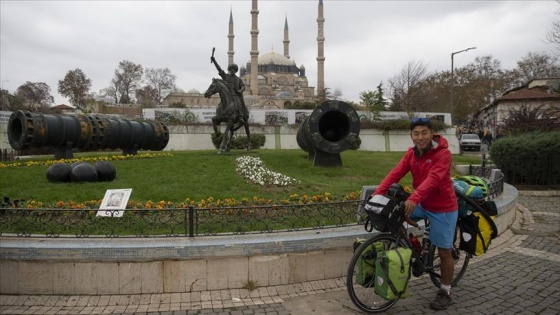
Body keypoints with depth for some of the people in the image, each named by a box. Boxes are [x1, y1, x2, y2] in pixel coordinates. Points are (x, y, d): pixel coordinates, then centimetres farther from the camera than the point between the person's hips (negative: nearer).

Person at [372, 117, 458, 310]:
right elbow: (396, 173, -12)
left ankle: (445, 292, 22)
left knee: (444, 252, 3)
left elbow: (433, 179, -37)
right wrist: (378, 193, -26)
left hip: (443, 208, -6)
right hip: (423, 204, 6)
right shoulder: (411, 153, -2)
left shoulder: (443, 153, -22)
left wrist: (414, 198, -52)